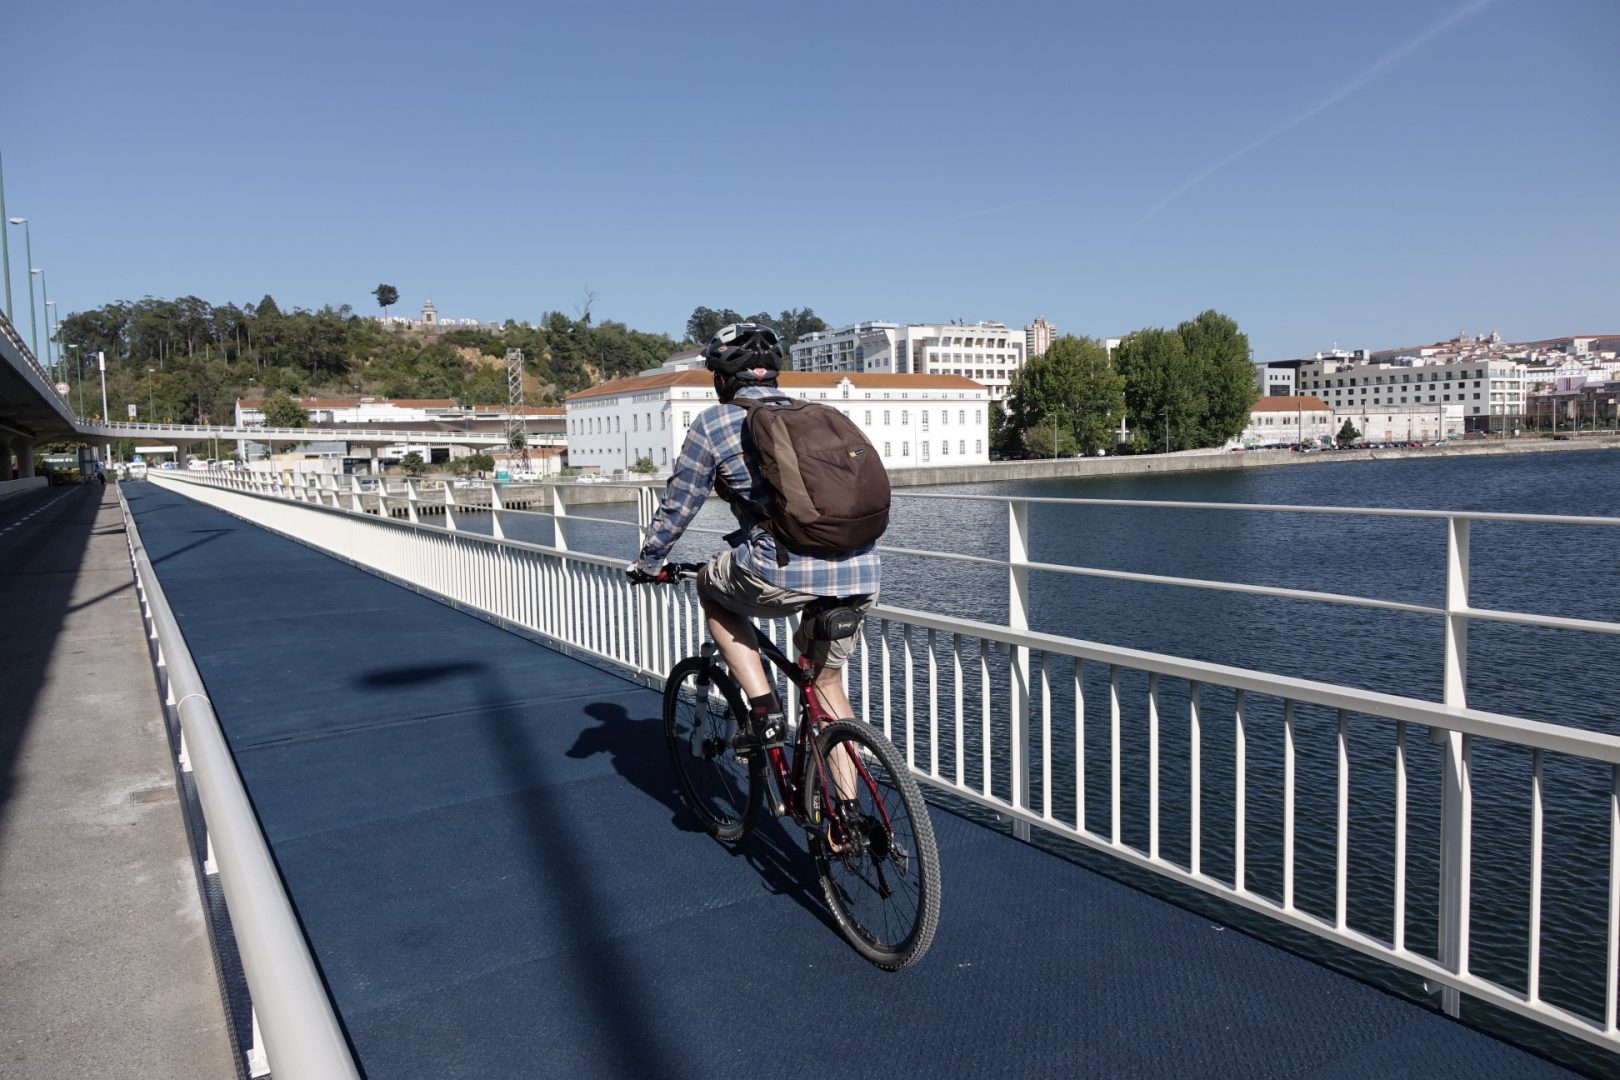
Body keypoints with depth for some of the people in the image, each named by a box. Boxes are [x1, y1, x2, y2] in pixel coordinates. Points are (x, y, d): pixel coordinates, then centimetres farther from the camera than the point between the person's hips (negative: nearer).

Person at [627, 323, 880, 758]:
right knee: (827, 678, 27)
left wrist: (646, 563, 31)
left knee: (711, 586, 26)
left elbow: (677, 505, 13)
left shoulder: (715, 422, 9)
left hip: (787, 574, -5)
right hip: (862, 576, 5)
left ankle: (764, 712, 15)